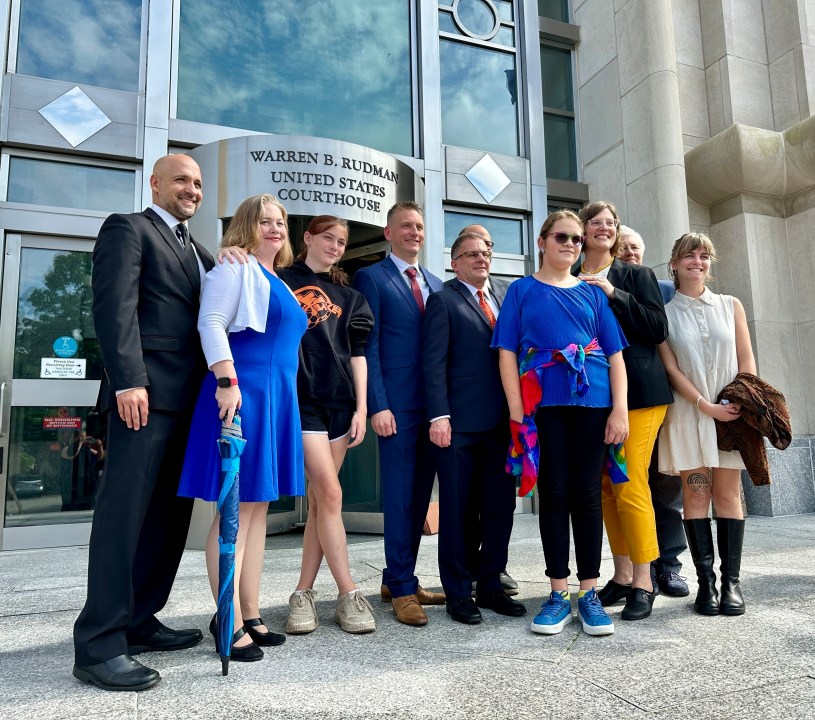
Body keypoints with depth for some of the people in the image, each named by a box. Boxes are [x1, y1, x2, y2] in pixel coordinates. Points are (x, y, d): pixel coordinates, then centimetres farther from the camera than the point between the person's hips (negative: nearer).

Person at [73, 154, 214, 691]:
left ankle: (139, 621, 21)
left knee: (172, 512, 10)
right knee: (124, 512, -6)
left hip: (190, 399, 8)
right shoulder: (127, 229, 2)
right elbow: (115, 307, -10)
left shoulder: (198, 251, 26)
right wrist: (128, 381, -19)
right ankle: (100, 645, 2)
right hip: (147, 392, -8)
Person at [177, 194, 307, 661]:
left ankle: (251, 614, 21)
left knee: (258, 508, 11)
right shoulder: (236, 266, -2)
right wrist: (227, 382, -22)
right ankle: (231, 623, 6)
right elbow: (211, 323, -13)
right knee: (235, 509, -4)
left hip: (278, 398, 9)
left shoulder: (279, 282, 22)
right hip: (242, 394, -9)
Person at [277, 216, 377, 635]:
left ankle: (303, 594, 16)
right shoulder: (282, 281, 6)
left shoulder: (347, 296, 17)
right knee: (329, 494, -9)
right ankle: (348, 594, 1)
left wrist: (361, 407, 5)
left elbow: (357, 353, 12)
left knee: (319, 499, 6)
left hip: (339, 402, 4)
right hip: (301, 398, -4)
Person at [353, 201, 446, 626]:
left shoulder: (436, 284, 18)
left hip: (433, 404, 6)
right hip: (397, 404, -6)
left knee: (420, 495, 10)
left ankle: (396, 579, 24)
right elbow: (368, 347, -6)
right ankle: (402, 588, 11)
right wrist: (378, 405, -14)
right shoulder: (370, 278, 1)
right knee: (399, 496, -1)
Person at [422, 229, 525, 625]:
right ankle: (458, 592, 19)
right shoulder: (443, 300, -1)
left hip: (503, 420, 5)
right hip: (460, 423, -5)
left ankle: (490, 585, 26)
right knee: (458, 510, 6)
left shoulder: (508, 292, 14)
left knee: (500, 506, 10)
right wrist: (439, 416, -14)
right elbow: (433, 364, -7)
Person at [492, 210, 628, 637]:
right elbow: (507, 353, 2)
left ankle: (588, 593, 14)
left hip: (592, 401, 2)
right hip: (543, 405, -2)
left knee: (587, 494, 4)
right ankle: (559, 594, 13)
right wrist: (517, 411, -8)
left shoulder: (592, 293, 15)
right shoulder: (522, 290, 9)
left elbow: (615, 354, 10)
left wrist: (620, 409, -2)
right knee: (554, 495, 2)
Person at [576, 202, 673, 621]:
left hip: (636, 392, -3)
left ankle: (643, 583, 8)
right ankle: (622, 576, 21)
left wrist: (614, 294, -11)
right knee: (606, 489, 8)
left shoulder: (637, 276, 6)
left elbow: (658, 329, -6)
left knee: (630, 486, -5)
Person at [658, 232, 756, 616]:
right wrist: (706, 406, -12)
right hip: (689, 413, -1)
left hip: (732, 412, 2)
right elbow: (671, 368, -3)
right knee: (696, 495, -2)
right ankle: (706, 582, 3)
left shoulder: (731, 306, 10)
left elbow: (746, 361, 7)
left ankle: (731, 581, 7)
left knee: (728, 494, 1)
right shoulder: (665, 313, 3)